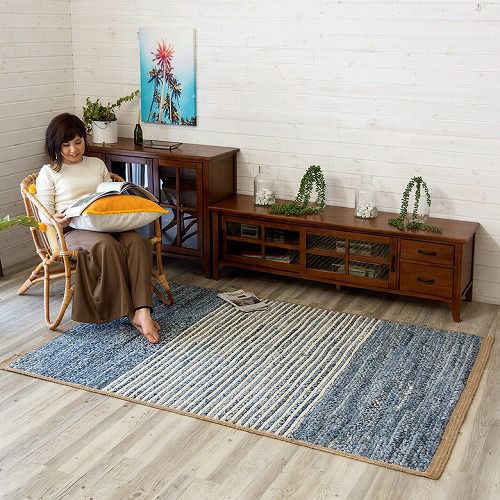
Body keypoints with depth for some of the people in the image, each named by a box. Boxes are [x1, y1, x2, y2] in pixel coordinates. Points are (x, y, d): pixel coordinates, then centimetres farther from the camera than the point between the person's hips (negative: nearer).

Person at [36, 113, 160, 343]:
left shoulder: (97, 164, 22)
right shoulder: (48, 172, 10)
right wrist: (58, 221, -20)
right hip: (72, 231, -3)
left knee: (137, 242, -31)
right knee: (108, 245, -37)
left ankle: (142, 312, -39)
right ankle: (130, 312, -27)